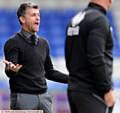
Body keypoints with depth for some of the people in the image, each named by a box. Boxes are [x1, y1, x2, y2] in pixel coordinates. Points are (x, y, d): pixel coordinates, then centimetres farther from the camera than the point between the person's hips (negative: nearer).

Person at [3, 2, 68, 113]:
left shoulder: (43, 43, 13)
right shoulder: (13, 43, -6)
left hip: (43, 96, 6)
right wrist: (12, 69, -39)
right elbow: (10, 72, -16)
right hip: (23, 97, -6)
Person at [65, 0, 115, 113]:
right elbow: (96, 59, -21)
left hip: (73, 89, 9)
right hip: (91, 91, -9)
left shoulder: (76, 19, 13)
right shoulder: (99, 20, -14)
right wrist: (107, 90, -16)